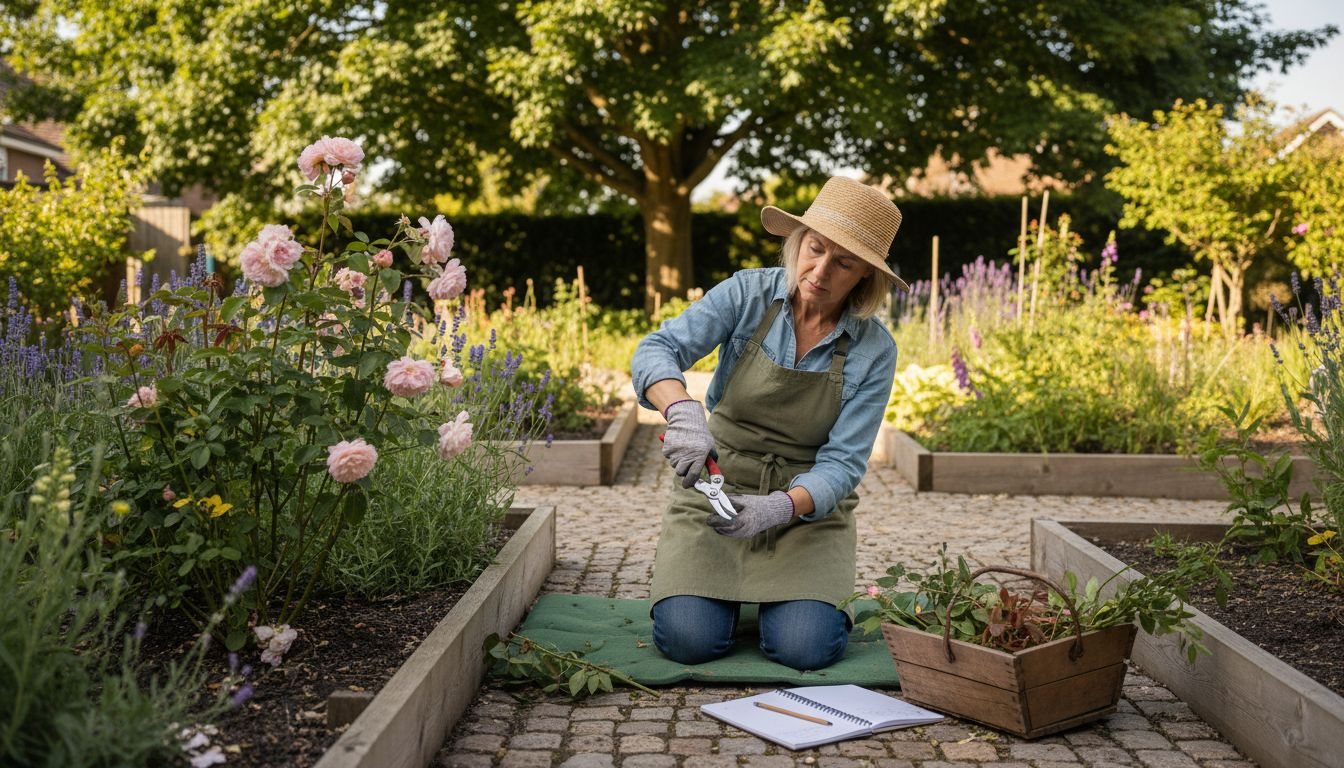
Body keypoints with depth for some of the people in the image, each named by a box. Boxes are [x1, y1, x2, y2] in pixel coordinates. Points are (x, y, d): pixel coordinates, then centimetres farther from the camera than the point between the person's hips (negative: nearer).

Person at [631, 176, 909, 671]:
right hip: (715, 486, 0)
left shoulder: (874, 351, -10)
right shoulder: (748, 294, -10)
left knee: (804, 649, -21)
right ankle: (721, 586, 17)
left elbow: (842, 462, -13)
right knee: (688, 640, -19)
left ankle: (792, 590, 15)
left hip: (807, 504, 0)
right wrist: (683, 411, -43)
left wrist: (781, 508, -33)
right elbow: (656, 351, -21)